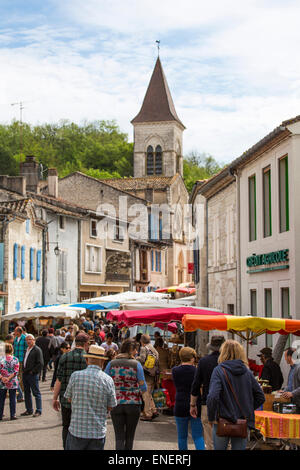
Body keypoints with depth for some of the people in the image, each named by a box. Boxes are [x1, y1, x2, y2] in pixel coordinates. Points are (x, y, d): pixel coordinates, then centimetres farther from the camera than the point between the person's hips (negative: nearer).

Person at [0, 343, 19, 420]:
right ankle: (13, 415, 9)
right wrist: (9, 378, -12)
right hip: (13, 383, 0)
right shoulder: (15, 359, -4)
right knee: (12, 399, 8)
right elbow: (16, 371, -10)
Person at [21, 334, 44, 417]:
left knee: (36, 393, -2)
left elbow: (40, 363, -16)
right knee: (27, 393, 13)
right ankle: (29, 410, 21)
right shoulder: (27, 350, 16)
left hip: (33, 375, -9)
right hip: (25, 374, 9)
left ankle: (38, 411, 2)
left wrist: (33, 371, -16)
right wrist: (24, 370, 14)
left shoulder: (37, 350, -9)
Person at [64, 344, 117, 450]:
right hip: (98, 432, 1)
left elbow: (69, 399, 7)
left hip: (77, 430, 0)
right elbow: (110, 407, 2)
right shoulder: (108, 380, -6)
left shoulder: (75, 376, -7)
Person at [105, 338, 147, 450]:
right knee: (130, 436, 16)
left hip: (116, 404, 1)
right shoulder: (136, 364, -6)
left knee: (119, 437, 2)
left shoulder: (111, 364, -1)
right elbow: (143, 387, -6)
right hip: (133, 403, -1)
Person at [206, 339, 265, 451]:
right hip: (243, 422, 3)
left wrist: (211, 417, -10)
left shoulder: (219, 370, -11)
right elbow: (260, 397, 7)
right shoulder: (247, 372, 2)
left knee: (219, 448, 13)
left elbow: (212, 397, -22)